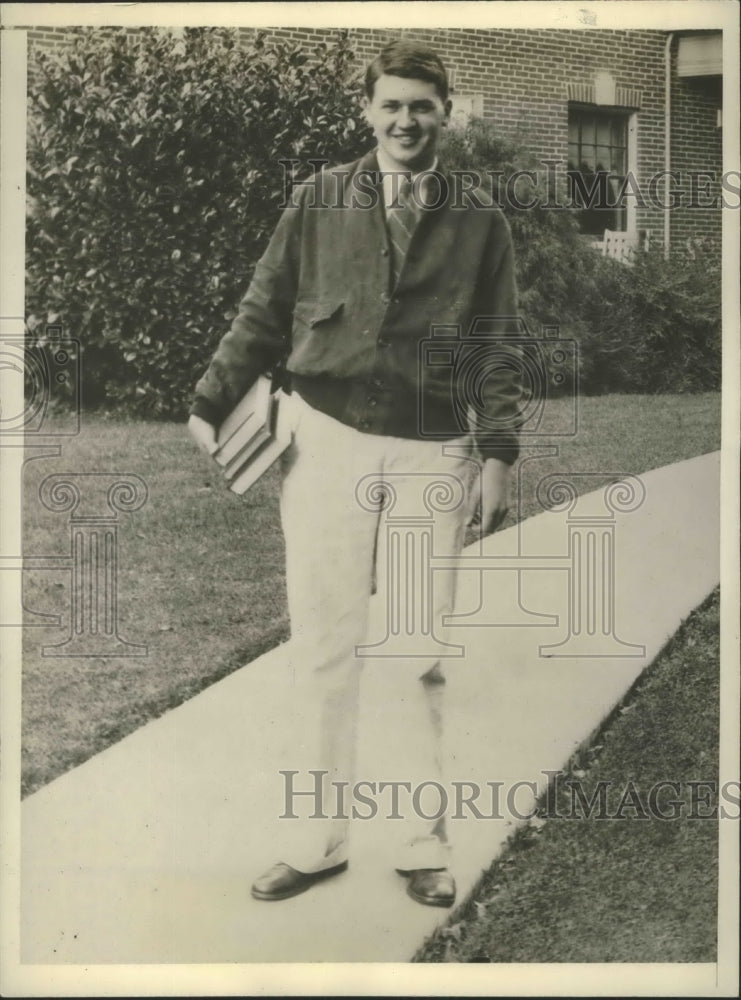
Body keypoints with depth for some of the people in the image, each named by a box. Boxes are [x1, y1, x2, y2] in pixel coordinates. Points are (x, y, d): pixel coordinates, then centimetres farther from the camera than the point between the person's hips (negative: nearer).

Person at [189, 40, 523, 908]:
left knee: (420, 658, 2)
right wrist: (212, 403, 5)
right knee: (324, 647, 4)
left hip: (431, 453, 0)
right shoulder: (319, 201, 6)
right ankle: (323, 837, 18)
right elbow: (263, 314, 9)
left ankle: (425, 843, 16)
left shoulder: (480, 220, 6)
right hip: (325, 438, 1)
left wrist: (497, 454, -1)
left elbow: (498, 348, 6)